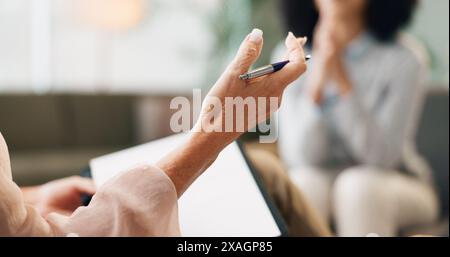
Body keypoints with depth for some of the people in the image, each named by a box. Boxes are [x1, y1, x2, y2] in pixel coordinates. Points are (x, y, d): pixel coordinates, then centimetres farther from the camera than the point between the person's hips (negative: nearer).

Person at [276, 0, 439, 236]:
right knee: (303, 184, -30)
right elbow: (299, 158, -13)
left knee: (358, 184, -32)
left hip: (397, 188, -1)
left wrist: (341, 79, -29)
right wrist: (316, 82, -28)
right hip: (320, 183, 2)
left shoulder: (404, 58, -12)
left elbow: (380, 155, -20)